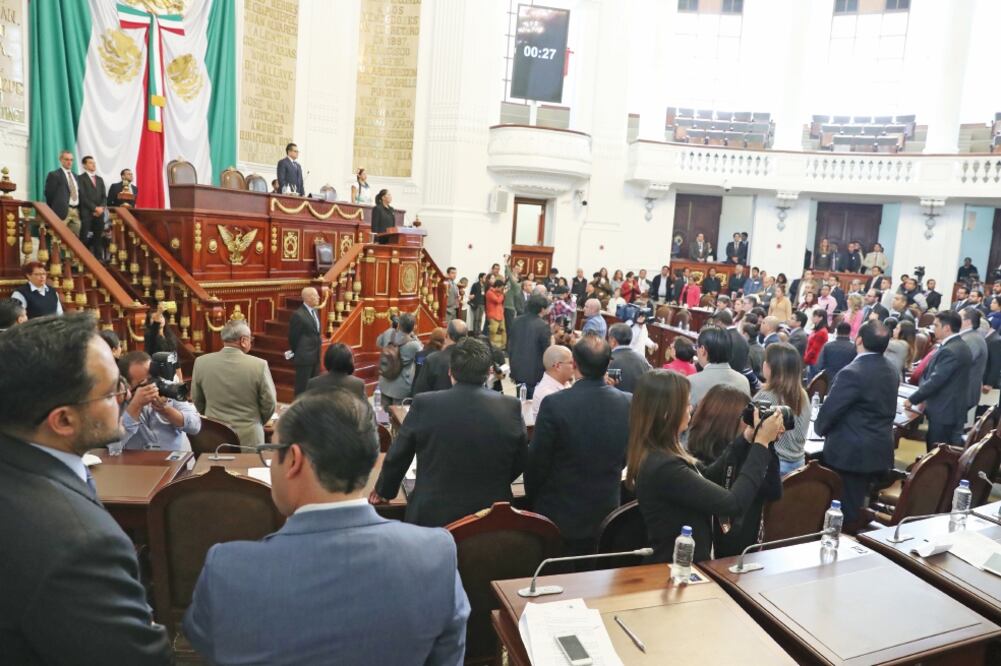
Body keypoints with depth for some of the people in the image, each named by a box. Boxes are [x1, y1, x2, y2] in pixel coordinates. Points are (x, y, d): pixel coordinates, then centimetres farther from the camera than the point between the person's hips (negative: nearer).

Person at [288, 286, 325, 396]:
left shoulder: (315, 311, 10)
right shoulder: (298, 315, -16)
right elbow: (293, 337, -9)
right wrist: (297, 353, 1)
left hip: (315, 356, 8)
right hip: (304, 357, -8)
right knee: (302, 387, 0)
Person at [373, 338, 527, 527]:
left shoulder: (424, 404, -13)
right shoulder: (511, 407, -10)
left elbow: (397, 457, 0)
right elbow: (518, 464, 2)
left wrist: (383, 490, 19)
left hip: (432, 518, -1)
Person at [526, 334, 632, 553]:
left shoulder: (554, 404, -23)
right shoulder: (629, 404, -11)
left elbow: (536, 462, -13)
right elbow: (626, 458, 4)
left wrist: (532, 500, 6)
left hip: (559, 518, -3)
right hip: (607, 517, 4)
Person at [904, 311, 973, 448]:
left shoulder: (949, 351, -21)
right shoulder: (961, 346, 11)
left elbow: (935, 380, -22)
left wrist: (913, 400, -11)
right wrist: (923, 398, 7)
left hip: (943, 412, -10)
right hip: (955, 410, 10)